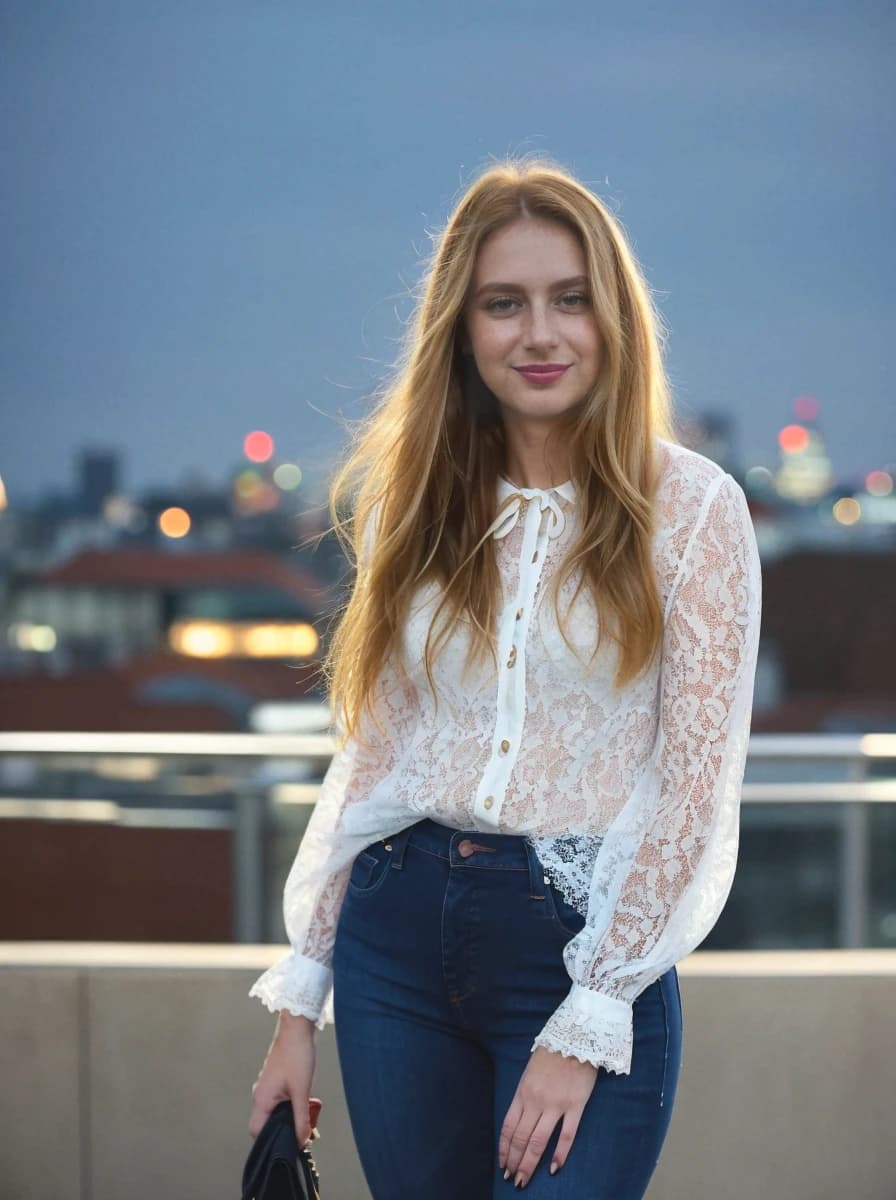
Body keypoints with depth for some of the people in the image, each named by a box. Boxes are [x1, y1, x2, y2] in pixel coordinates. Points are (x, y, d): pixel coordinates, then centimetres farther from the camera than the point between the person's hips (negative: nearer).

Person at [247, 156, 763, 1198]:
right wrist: (300, 996, 7)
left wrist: (587, 1024, -12)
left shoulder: (690, 506, -5)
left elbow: (695, 782, -8)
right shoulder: (415, 505, 7)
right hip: (399, 927, 4)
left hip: (586, 942, -4)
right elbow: (371, 756, 10)